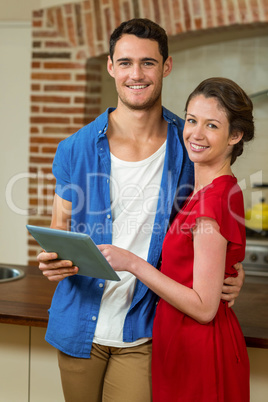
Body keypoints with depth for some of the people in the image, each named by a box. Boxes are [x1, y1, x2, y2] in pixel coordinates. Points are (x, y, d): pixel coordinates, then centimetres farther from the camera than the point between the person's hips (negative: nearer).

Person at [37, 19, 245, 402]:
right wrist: (54, 259, -15)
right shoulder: (75, 150, -3)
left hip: (141, 333, -1)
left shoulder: (188, 146, -4)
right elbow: (61, 224, 7)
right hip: (81, 326, 2)